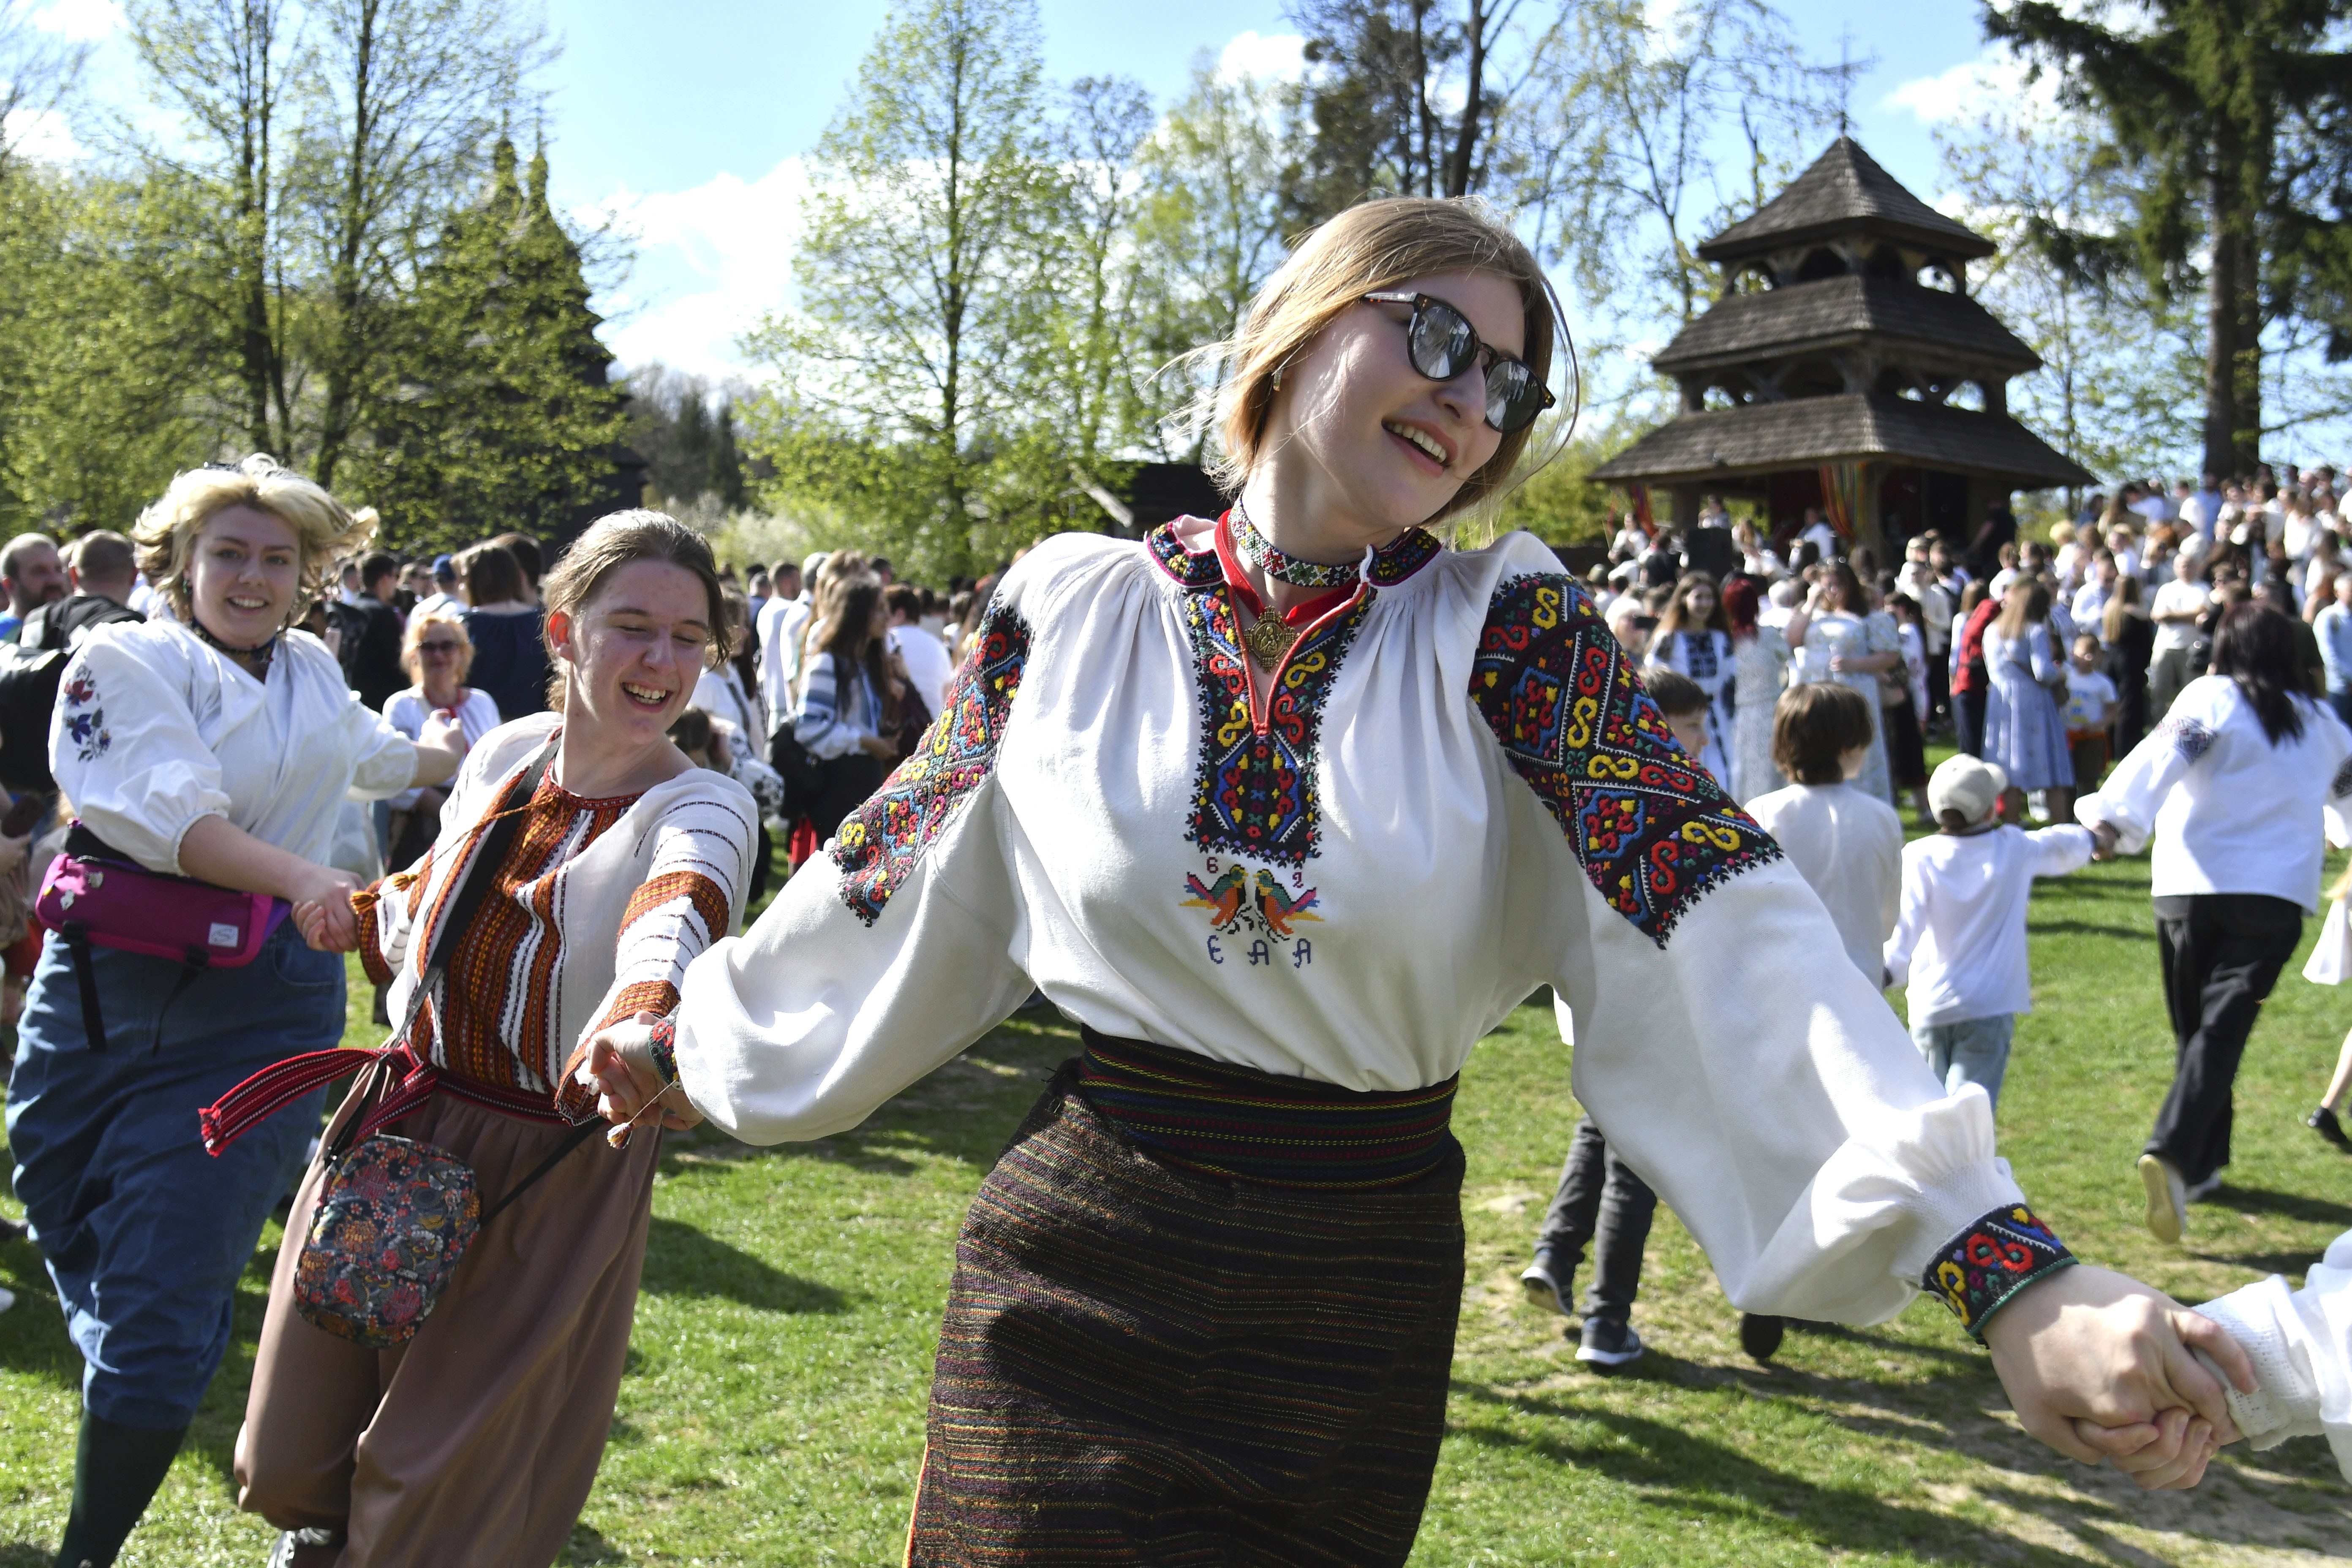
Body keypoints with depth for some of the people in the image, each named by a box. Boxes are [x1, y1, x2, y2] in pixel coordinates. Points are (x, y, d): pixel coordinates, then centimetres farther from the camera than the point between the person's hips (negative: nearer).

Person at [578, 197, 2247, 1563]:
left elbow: (1724, 923, -19)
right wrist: (684, 1033, 21)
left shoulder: (1508, 631, -7)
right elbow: (900, 871, 10)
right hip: (1076, 1261, 0)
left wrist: (2013, 1275, -28)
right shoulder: (1076, 607, -3)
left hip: (1362, 1307, 1)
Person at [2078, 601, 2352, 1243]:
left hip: (2190, 884, 0)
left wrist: (2114, 817, -31)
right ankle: (2173, 1153, -31)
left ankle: (2203, 1162, 25)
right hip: (2275, 895, 1)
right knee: (2222, 1028, -11)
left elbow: (2165, 755, -17)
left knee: (2196, 1026, 15)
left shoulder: (2212, 697, 4)